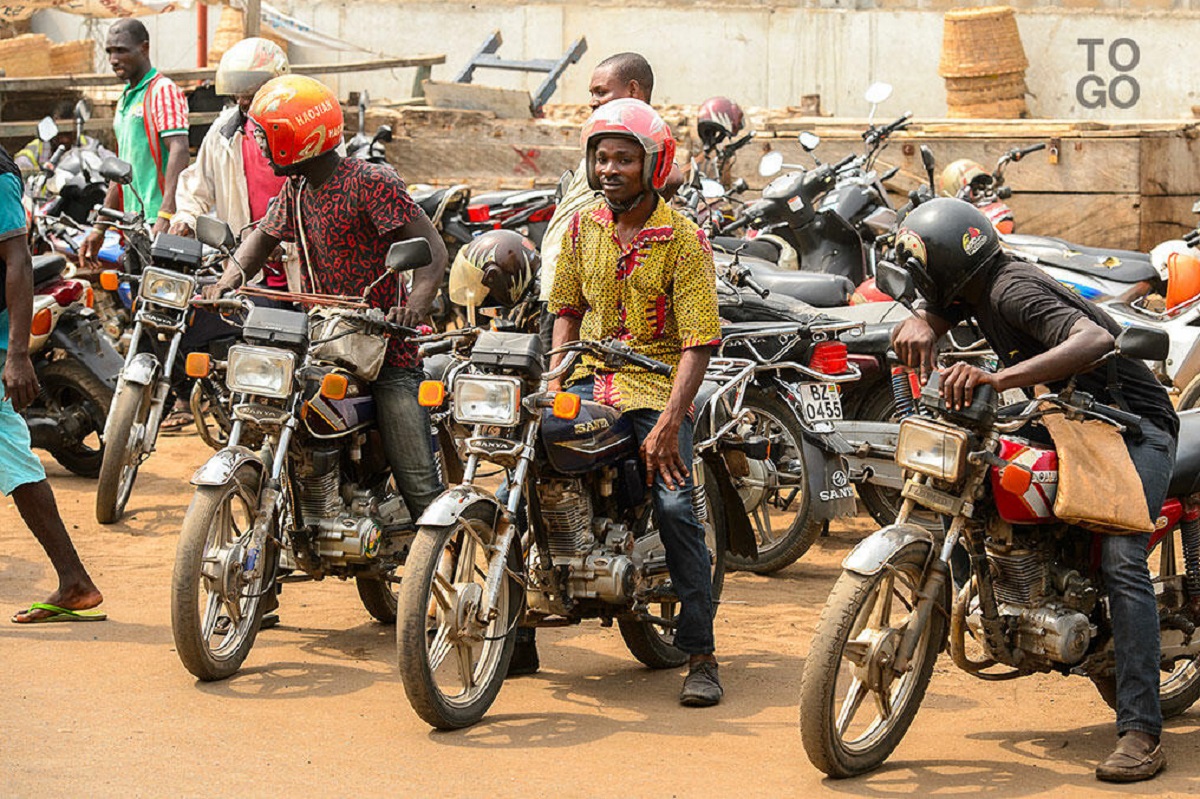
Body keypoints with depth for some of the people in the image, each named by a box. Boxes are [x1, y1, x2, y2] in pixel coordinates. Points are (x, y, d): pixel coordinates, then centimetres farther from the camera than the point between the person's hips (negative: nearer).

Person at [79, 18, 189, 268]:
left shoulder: (163, 90, -5)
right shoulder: (126, 99, 24)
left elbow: (179, 151, -18)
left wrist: (165, 217, -27)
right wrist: (99, 229, 25)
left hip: (157, 221, -9)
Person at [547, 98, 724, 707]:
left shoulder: (683, 239, -8)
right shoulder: (582, 229, 7)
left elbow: (699, 341, -12)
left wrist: (668, 423, -22)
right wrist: (556, 381, 2)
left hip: (657, 383, -4)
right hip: (589, 378, 4)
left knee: (675, 505, -21)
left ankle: (700, 656, -12)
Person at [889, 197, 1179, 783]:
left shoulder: (1011, 290, -25)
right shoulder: (975, 289, 5)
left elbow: (1095, 339, -39)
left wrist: (996, 379, -49)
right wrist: (919, 327, -22)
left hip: (1135, 425, -10)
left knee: (1121, 562, -25)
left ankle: (1141, 733, -30)